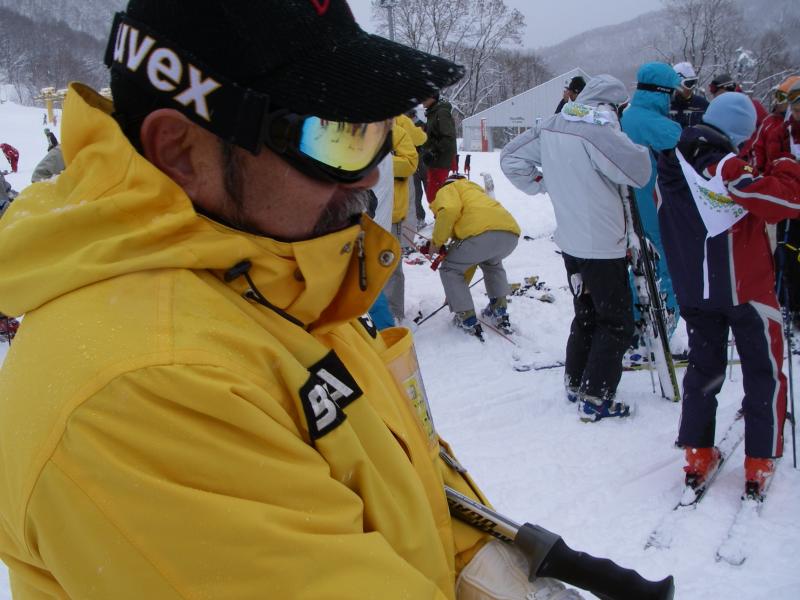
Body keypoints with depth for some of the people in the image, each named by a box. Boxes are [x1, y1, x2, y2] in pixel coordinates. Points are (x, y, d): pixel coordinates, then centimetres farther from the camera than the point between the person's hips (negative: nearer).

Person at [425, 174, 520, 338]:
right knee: (492, 263, 40)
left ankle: (467, 320, 14)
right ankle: (500, 311, 32)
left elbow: (449, 210, -6)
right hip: (511, 234, 7)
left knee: (449, 269, 18)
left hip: (484, 233, -7)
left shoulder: (447, 190, 24)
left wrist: (436, 241, 9)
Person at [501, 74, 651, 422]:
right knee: (617, 324, 5)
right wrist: (638, 141, -1)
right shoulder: (600, 131, -21)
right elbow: (639, 173, -16)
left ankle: (575, 382, 31)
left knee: (586, 315, 23)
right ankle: (595, 399, 5)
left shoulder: (550, 126, 2)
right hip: (603, 245, -7)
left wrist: (542, 184, 10)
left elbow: (511, 159, 9)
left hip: (570, 240, 8)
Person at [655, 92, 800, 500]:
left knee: (704, 367, 18)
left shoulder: (672, 163, -3)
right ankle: (759, 465, 14)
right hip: (745, 287, -5)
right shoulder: (726, 168, -24)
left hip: (692, 289, 6)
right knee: (763, 374, 11)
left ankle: (698, 455, 19)